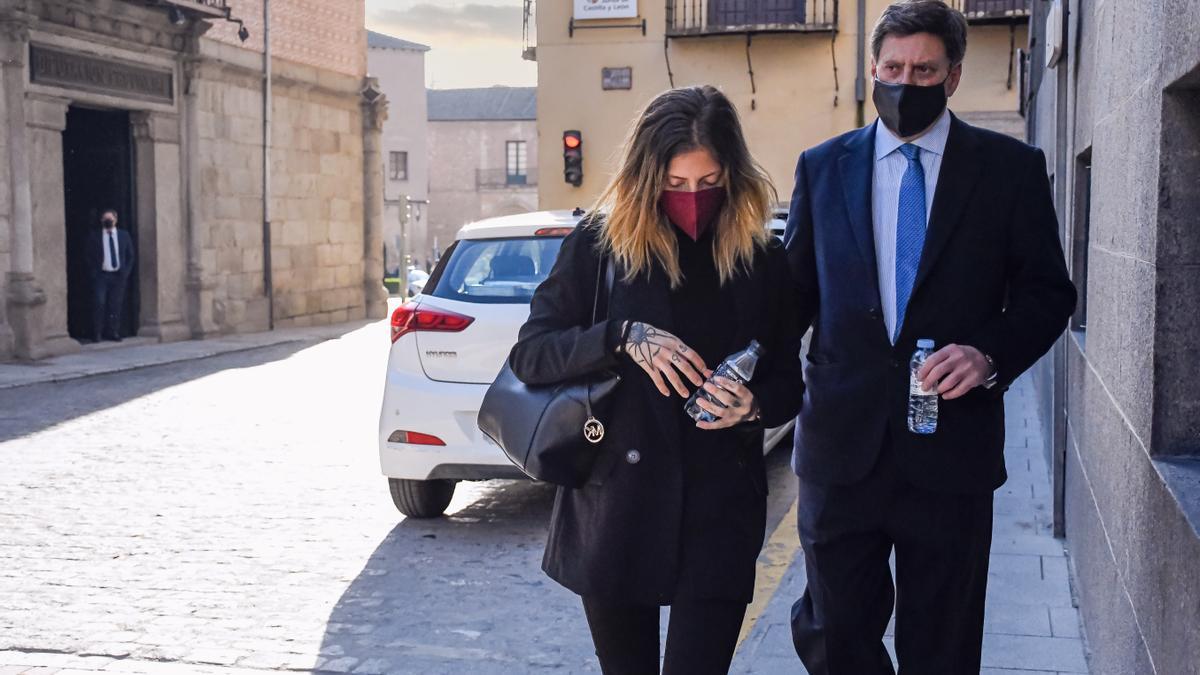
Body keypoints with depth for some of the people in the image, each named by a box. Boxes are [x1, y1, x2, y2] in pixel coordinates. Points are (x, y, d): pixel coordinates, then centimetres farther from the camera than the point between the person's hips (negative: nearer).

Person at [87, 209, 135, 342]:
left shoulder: (124, 235, 9)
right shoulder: (95, 237, 4)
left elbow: (130, 256, 11)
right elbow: (90, 257, 6)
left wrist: (126, 272, 0)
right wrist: (94, 274, -5)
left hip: (118, 275, 2)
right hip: (101, 275, -2)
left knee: (116, 305, 1)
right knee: (99, 304, -9)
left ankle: (113, 332, 8)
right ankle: (97, 333, -3)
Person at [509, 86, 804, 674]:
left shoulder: (764, 261, 3)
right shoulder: (599, 245, -2)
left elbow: (788, 386, 9)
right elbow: (528, 355, -5)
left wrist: (753, 406, -14)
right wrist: (622, 336, -19)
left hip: (720, 513, 0)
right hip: (615, 508, 0)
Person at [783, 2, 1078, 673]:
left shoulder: (1012, 167, 3)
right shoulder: (822, 166, 8)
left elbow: (1048, 291, 4)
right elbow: (797, 289, 9)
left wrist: (990, 354, -15)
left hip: (951, 444, -1)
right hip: (842, 442, 2)